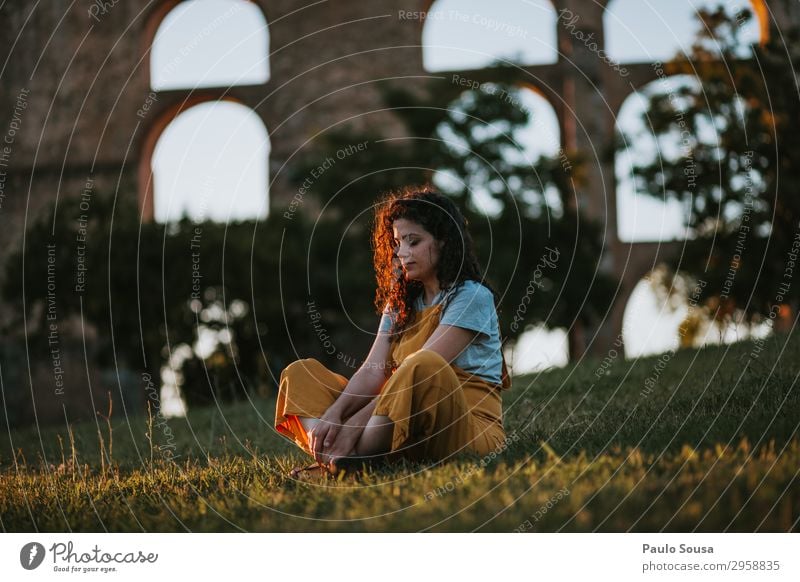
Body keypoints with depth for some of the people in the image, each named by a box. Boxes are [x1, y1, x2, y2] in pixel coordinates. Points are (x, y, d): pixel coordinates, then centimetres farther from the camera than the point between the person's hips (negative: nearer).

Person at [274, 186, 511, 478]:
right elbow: (373, 371, 4)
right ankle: (329, 457, -29)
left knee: (422, 367, -37)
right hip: (397, 433, 7)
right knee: (302, 371, 1)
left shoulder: (473, 297, -5)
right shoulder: (401, 302, 18)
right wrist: (333, 415, -17)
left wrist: (354, 426, -24)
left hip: (468, 428, -7)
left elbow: (421, 368, -17)